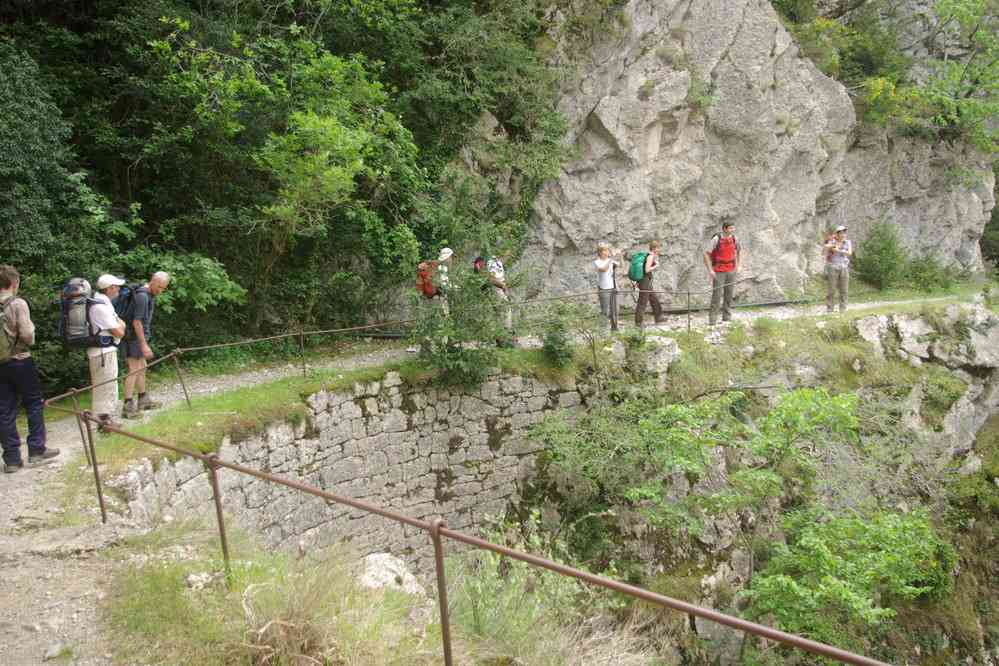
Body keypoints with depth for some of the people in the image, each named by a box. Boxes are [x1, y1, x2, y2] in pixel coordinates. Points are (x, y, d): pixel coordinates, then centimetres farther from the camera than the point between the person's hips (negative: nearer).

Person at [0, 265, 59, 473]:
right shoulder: (18, 303, -12)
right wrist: (31, 330, 5)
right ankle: (36, 450, 10)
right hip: (19, 361, -5)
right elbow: (27, 335, -16)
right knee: (34, 404, 10)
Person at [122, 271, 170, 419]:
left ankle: (143, 400, 28)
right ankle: (128, 406, -10)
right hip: (134, 337, -10)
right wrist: (144, 345, -23)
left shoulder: (150, 295, 11)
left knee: (142, 367, 17)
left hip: (141, 336, 10)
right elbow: (136, 322, -23)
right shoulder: (142, 296, -20)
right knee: (134, 370, -10)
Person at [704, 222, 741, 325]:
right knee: (717, 294, -8)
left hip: (731, 271, 4)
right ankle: (712, 319, 1)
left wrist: (739, 266, 5)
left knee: (729, 294, 6)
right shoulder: (716, 239, -17)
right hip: (718, 271, -4)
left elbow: (739, 252, 15)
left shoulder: (734, 238, -2)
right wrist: (710, 270, -18)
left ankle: (726, 317, 17)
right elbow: (706, 254, -14)